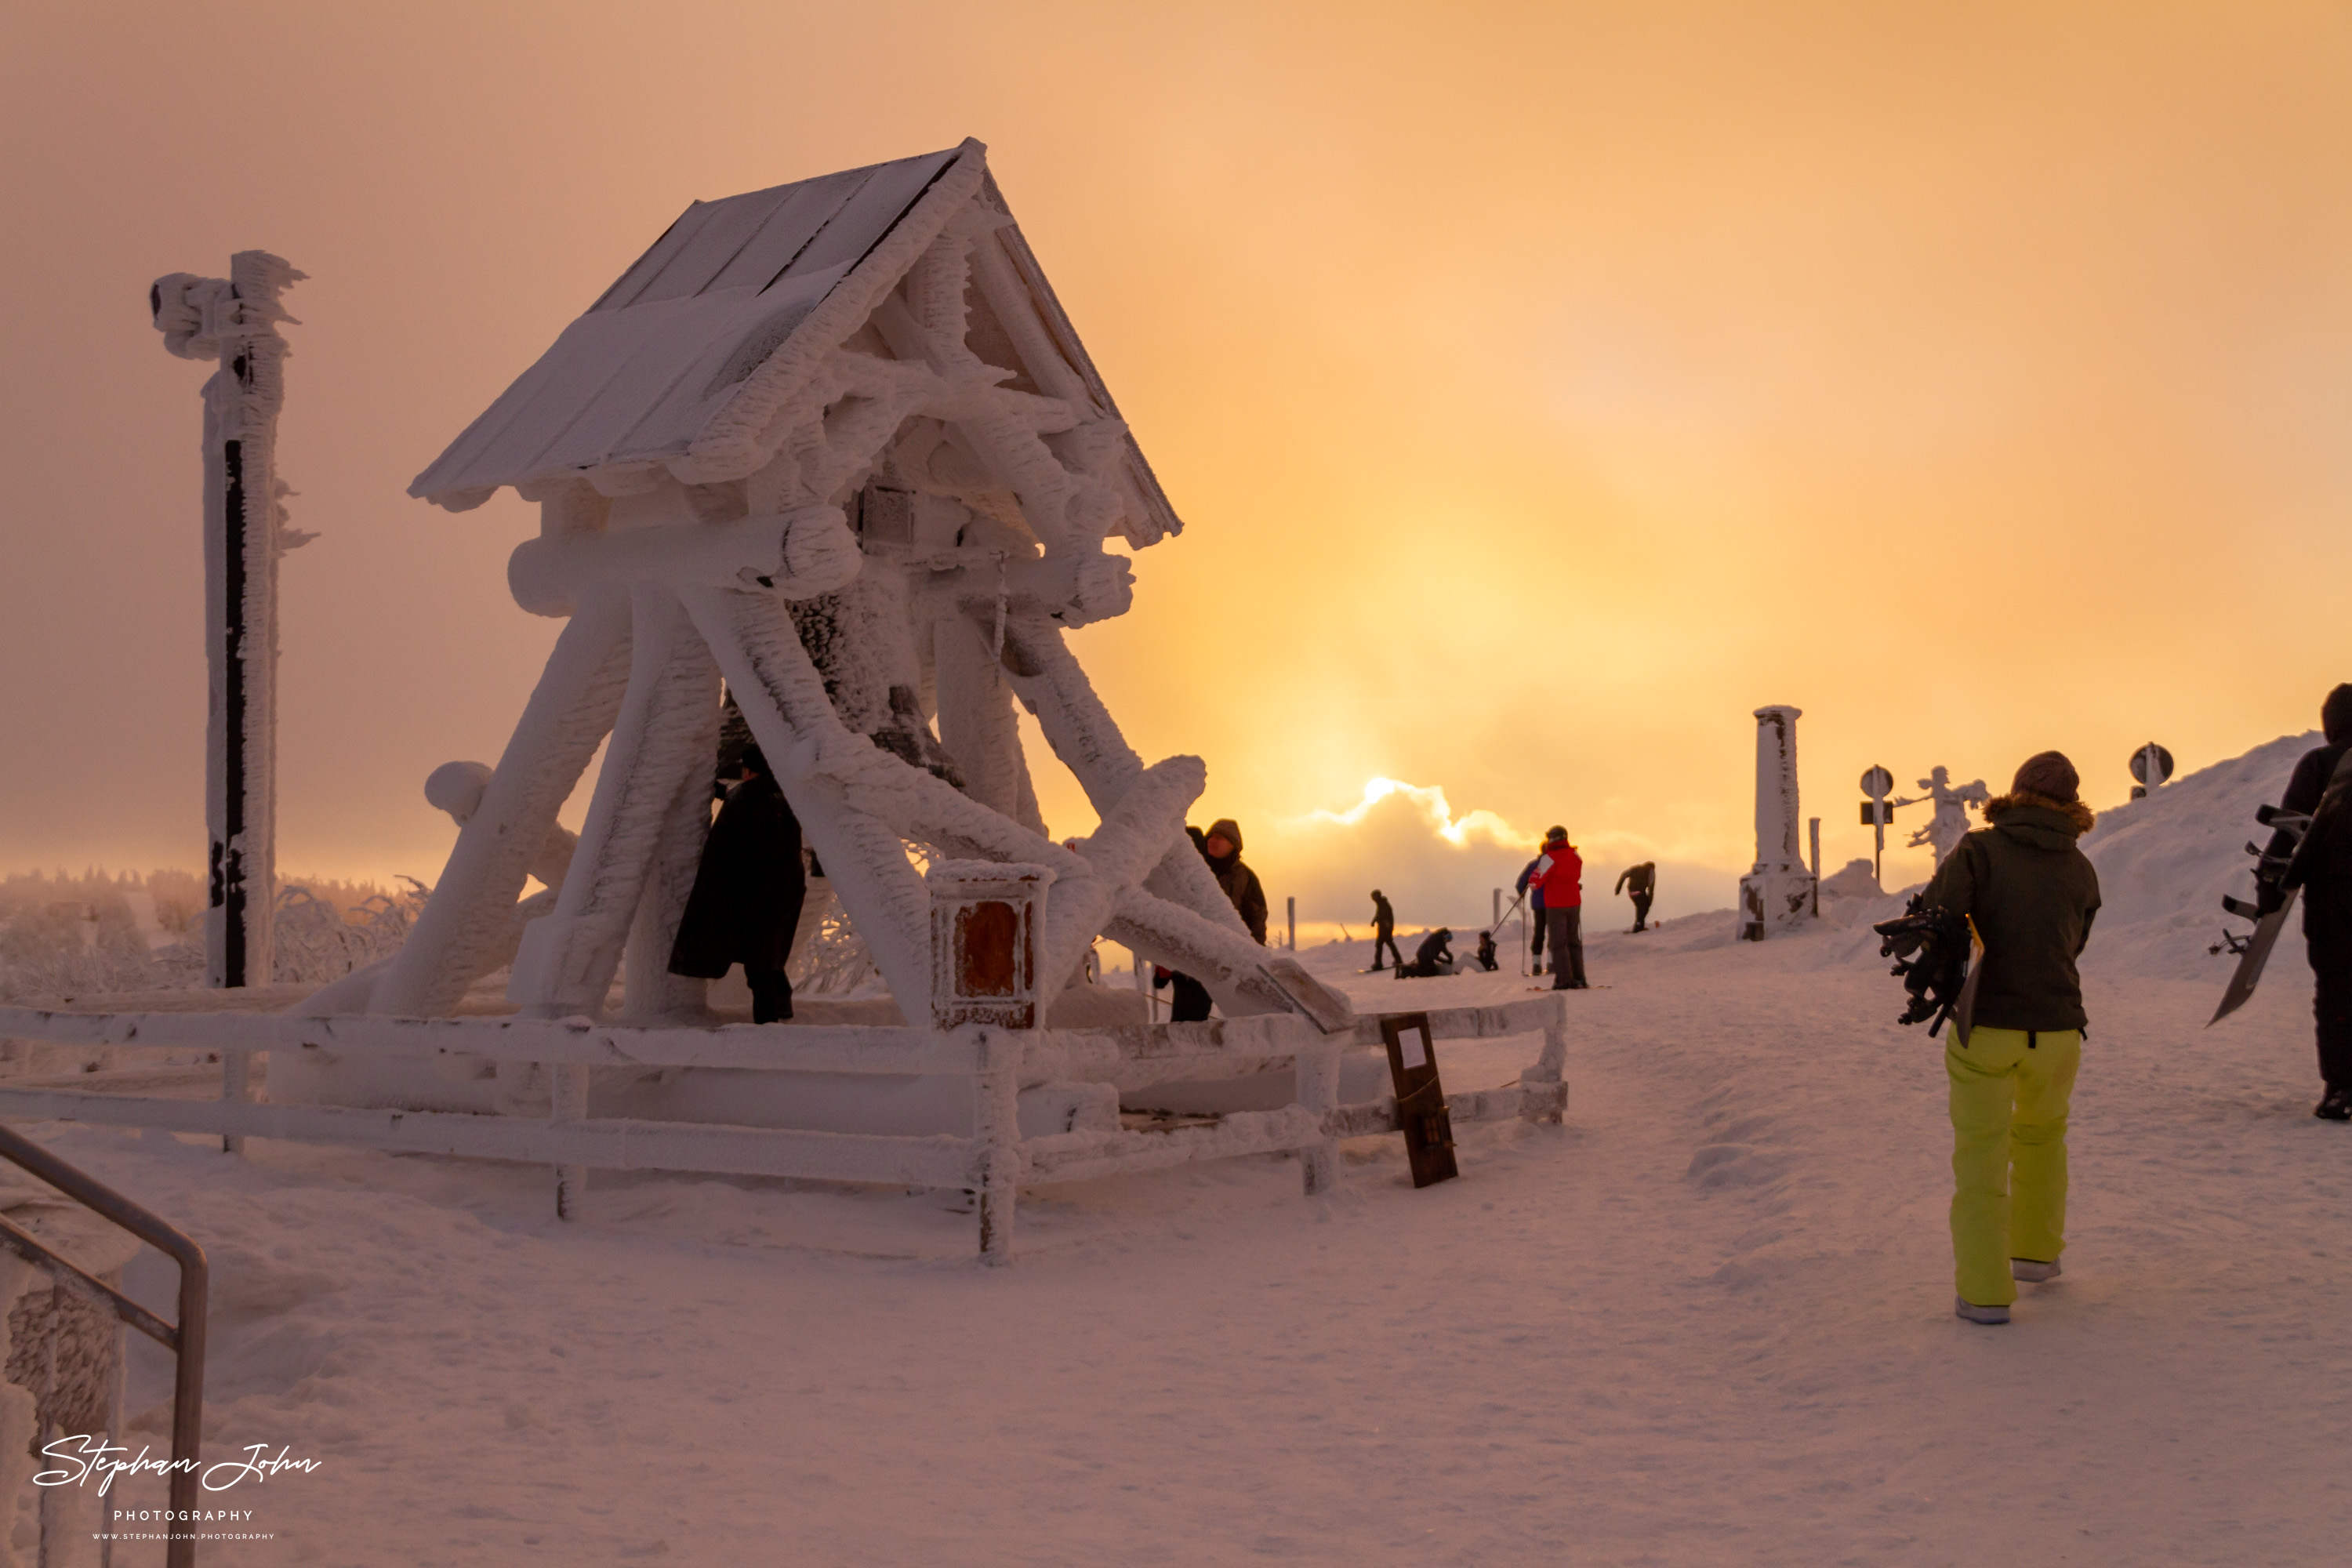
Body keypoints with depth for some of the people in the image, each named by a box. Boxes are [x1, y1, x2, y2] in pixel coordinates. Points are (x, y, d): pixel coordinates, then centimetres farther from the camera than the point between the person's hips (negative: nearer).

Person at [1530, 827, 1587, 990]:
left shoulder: (1549, 858, -15)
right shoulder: (1576, 856, 4)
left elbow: (1536, 882, -12)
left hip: (1555, 905, -5)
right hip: (1574, 903, 5)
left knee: (1559, 942, 0)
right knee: (1573, 941, 13)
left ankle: (1564, 979, -4)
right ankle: (1579, 978, 10)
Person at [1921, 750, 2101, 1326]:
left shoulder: (1979, 851, -4)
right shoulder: (2082, 873, 6)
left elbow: (1935, 915, -17)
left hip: (1984, 1027, -3)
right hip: (2056, 1030, 3)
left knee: (1981, 1159, 6)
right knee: (2042, 1132, 29)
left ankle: (1985, 1290, -2)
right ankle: (2037, 1249, 38)